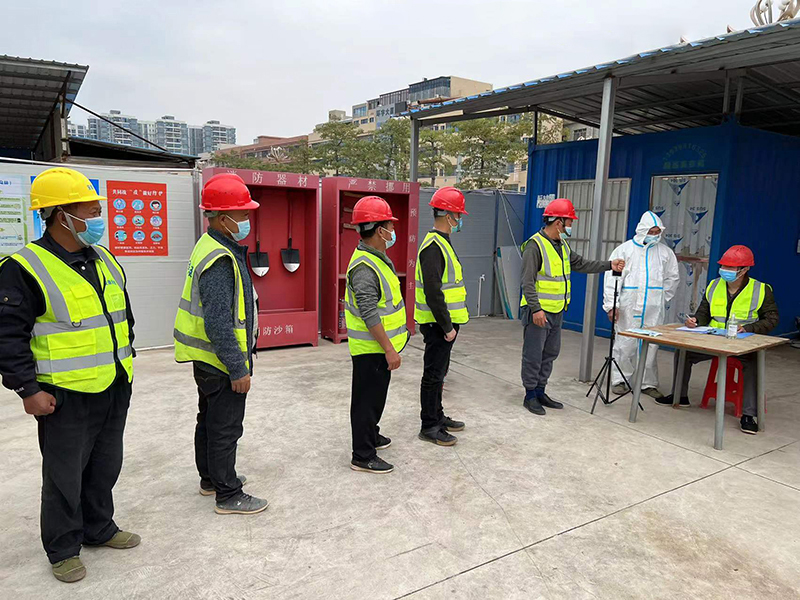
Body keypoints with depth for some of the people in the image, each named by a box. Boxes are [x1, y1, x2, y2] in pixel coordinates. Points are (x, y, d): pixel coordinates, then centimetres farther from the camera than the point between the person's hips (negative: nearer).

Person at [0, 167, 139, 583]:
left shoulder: (105, 260, 8)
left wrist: (125, 358, 18)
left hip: (115, 389, 7)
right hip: (66, 397, -7)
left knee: (105, 467, 20)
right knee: (65, 476, 8)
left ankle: (99, 528, 39)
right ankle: (63, 549, 27)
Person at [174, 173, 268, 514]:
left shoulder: (210, 247, 9)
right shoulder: (221, 260, -24)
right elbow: (219, 324, -28)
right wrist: (238, 369, -22)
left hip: (207, 361, 11)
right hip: (221, 362, -11)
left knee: (209, 420, 22)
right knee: (226, 429, 2)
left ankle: (211, 478, 39)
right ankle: (228, 496, 17)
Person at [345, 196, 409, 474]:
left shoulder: (378, 258, 10)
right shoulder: (364, 266, -24)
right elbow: (370, 315, -27)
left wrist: (390, 345, 23)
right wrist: (389, 349, -25)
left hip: (380, 346, 10)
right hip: (371, 349, -10)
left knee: (376, 396, 24)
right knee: (367, 399, 1)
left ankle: (370, 435, 41)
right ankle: (363, 457, 13)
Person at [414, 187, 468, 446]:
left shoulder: (441, 243, 14)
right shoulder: (433, 246, -20)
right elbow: (433, 292, -26)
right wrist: (447, 326, -22)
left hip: (444, 323, 10)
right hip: (438, 325, -10)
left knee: (439, 372, 20)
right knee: (433, 374, 0)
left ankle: (438, 416, 34)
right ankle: (429, 427, 12)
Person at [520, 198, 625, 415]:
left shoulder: (562, 245, 14)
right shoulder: (535, 245, -16)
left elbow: (581, 264, 22)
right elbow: (528, 282, -20)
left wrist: (609, 265, 15)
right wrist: (536, 309, -25)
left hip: (557, 311, 10)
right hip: (538, 311, -10)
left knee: (550, 353, 15)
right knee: (533, 355, 0)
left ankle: (540, 392, 27)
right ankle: (530, 395, 11)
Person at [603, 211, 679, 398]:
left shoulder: (665, 252, 10)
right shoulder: (624, 249, 1)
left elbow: (673, 277, 20)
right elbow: (612, 278, -3)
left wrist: (662, 299, 13)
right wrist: (611, 305, -9)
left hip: (654, 310, 3)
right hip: (628, 307, -2)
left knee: (651, 346, 4)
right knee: (625, 344, 0)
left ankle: (648, 383, 15)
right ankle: (620, 380, 12)